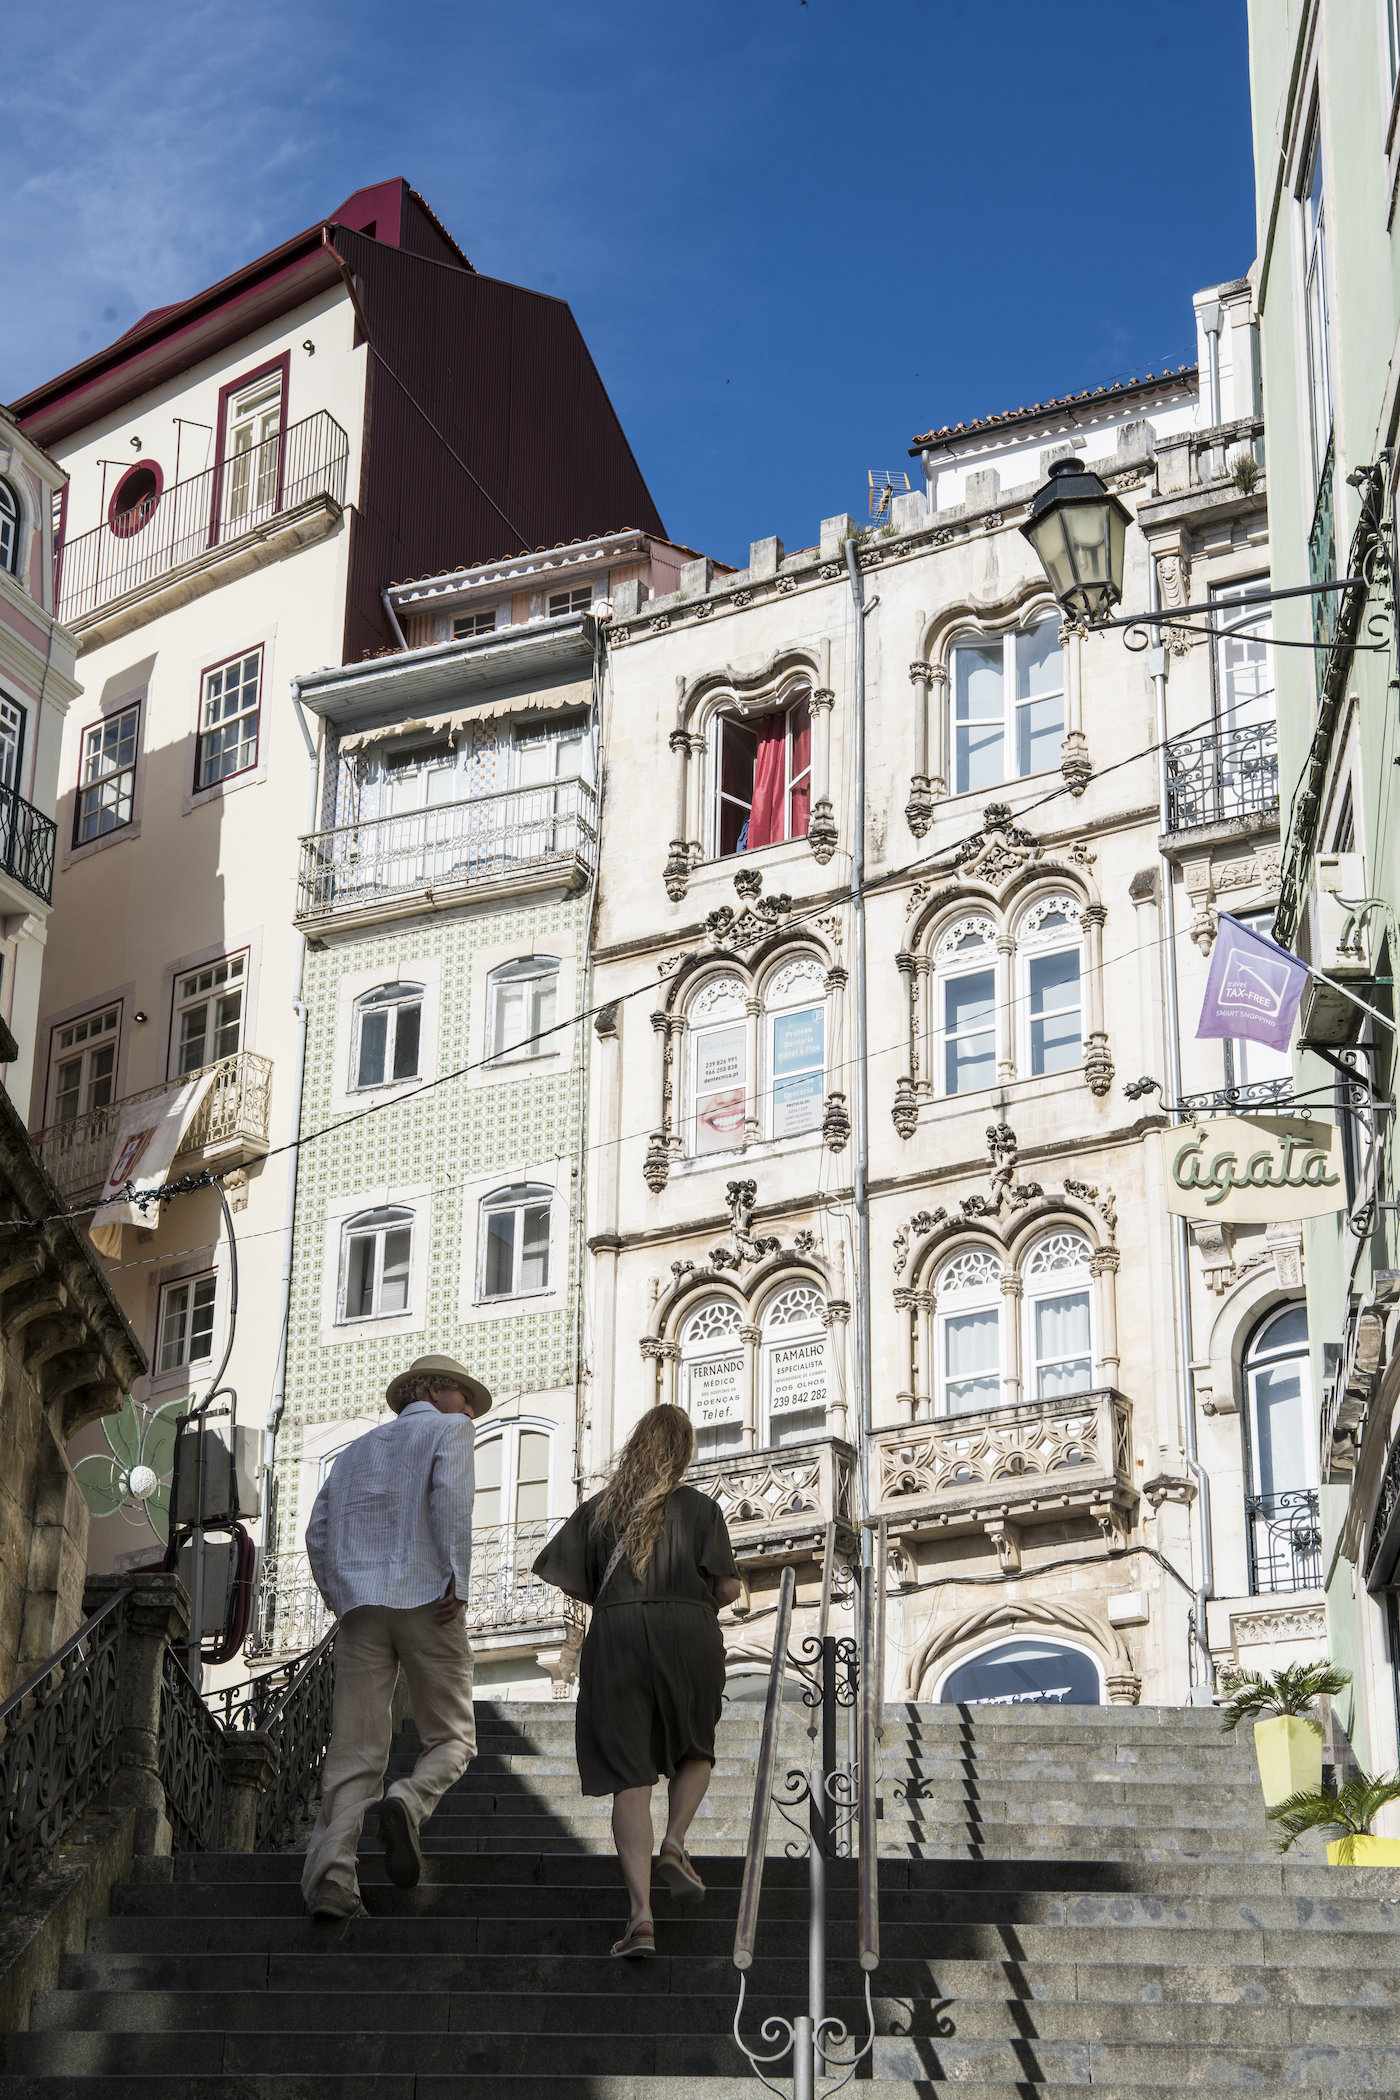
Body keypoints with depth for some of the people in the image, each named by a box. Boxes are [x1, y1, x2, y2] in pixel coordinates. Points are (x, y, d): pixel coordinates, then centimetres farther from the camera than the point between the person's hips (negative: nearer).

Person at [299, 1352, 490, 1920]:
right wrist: (457, 1579, -13)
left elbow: (318, 1535, 17)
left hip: (360, 1604, 5)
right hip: (426, 1598, -5)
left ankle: (329, 1874, -15)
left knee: (355, 1751, 0)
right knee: (452, 1739, 5)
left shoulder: (355, 1452, 28)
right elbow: (449, 1490, -9)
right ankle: (408, 1803, -24)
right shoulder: (447, 1429, 12)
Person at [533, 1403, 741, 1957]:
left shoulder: (599, 1510, 11)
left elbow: (561, 1577, 4)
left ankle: (641, 1914, -13)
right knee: (695, 1749, 25)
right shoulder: (700, 1507, 5)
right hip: (689, 1636, -1)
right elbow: (728, 1587, -2)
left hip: (616, 1637, 1)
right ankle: (674, 1844, -2)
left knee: (630, 1775, -1)